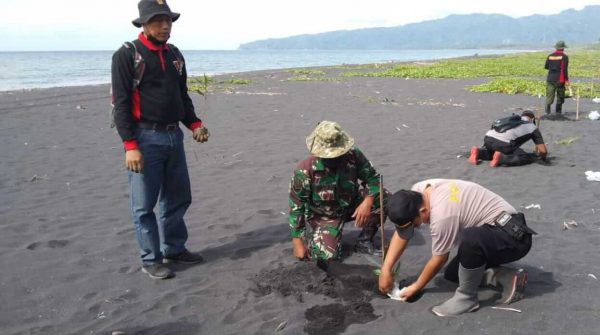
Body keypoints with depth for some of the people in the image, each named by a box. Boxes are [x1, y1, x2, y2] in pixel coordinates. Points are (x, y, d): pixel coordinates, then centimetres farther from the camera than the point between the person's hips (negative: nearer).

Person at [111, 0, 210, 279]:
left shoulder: (174, 55, 14)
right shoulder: (127, 55, -8)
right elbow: (121, 103, -12)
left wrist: (194, 124, 5)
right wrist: (130, 145, -19)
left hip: (173, 136, 7)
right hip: (145, 138, -7)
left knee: (179, 197, 14)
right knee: (144, 204, 1)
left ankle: (174, 249, 30)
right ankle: (151, 260, 14)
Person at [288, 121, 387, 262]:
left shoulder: (353, 155, -20)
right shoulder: (305, 171, -27)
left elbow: (373, 178, -12)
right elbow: (296, 207, -20)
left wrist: (367, 202, -32)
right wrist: (297, 242, -20)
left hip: (351, 206, 3)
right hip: (324, 216, -3)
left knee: (384, 199, -22)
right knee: (327, 255, -26)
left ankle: (364, 240, 1)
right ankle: (313, 237, 11)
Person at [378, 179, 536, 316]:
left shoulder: (442, 214, -31)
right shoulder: (418, 191, -9)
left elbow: (439, 259, -16)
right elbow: (401, 233, 1)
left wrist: (416, 287, -1)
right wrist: (386, 269, -4)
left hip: (513, 236, -10)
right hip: (490, 235, 10)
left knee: (469, 239, -38)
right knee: (451, 274, 13)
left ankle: (466, 297, -16)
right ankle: (508, 278, 6)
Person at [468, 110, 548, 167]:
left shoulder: (512, 120, 32)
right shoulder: (532, 127, 18)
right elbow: (543, 150, 15)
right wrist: (543, 158, 35)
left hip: (488, 138, 6)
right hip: (502, 143, -6)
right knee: (528, 158, 5)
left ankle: (478, 152, 6)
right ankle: (501, 158, -13)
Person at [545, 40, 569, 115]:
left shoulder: (550, 56, 7)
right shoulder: (564, 57, -5)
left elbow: (546, 67, 14)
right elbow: (565, 69, -11)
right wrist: (566, 80, -7)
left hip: (550, 79, 3)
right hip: (560, 79, -3)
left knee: (549, 95, 1)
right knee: (560, 96, 10)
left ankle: (548, 104, -25)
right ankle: (558, 111, 14)